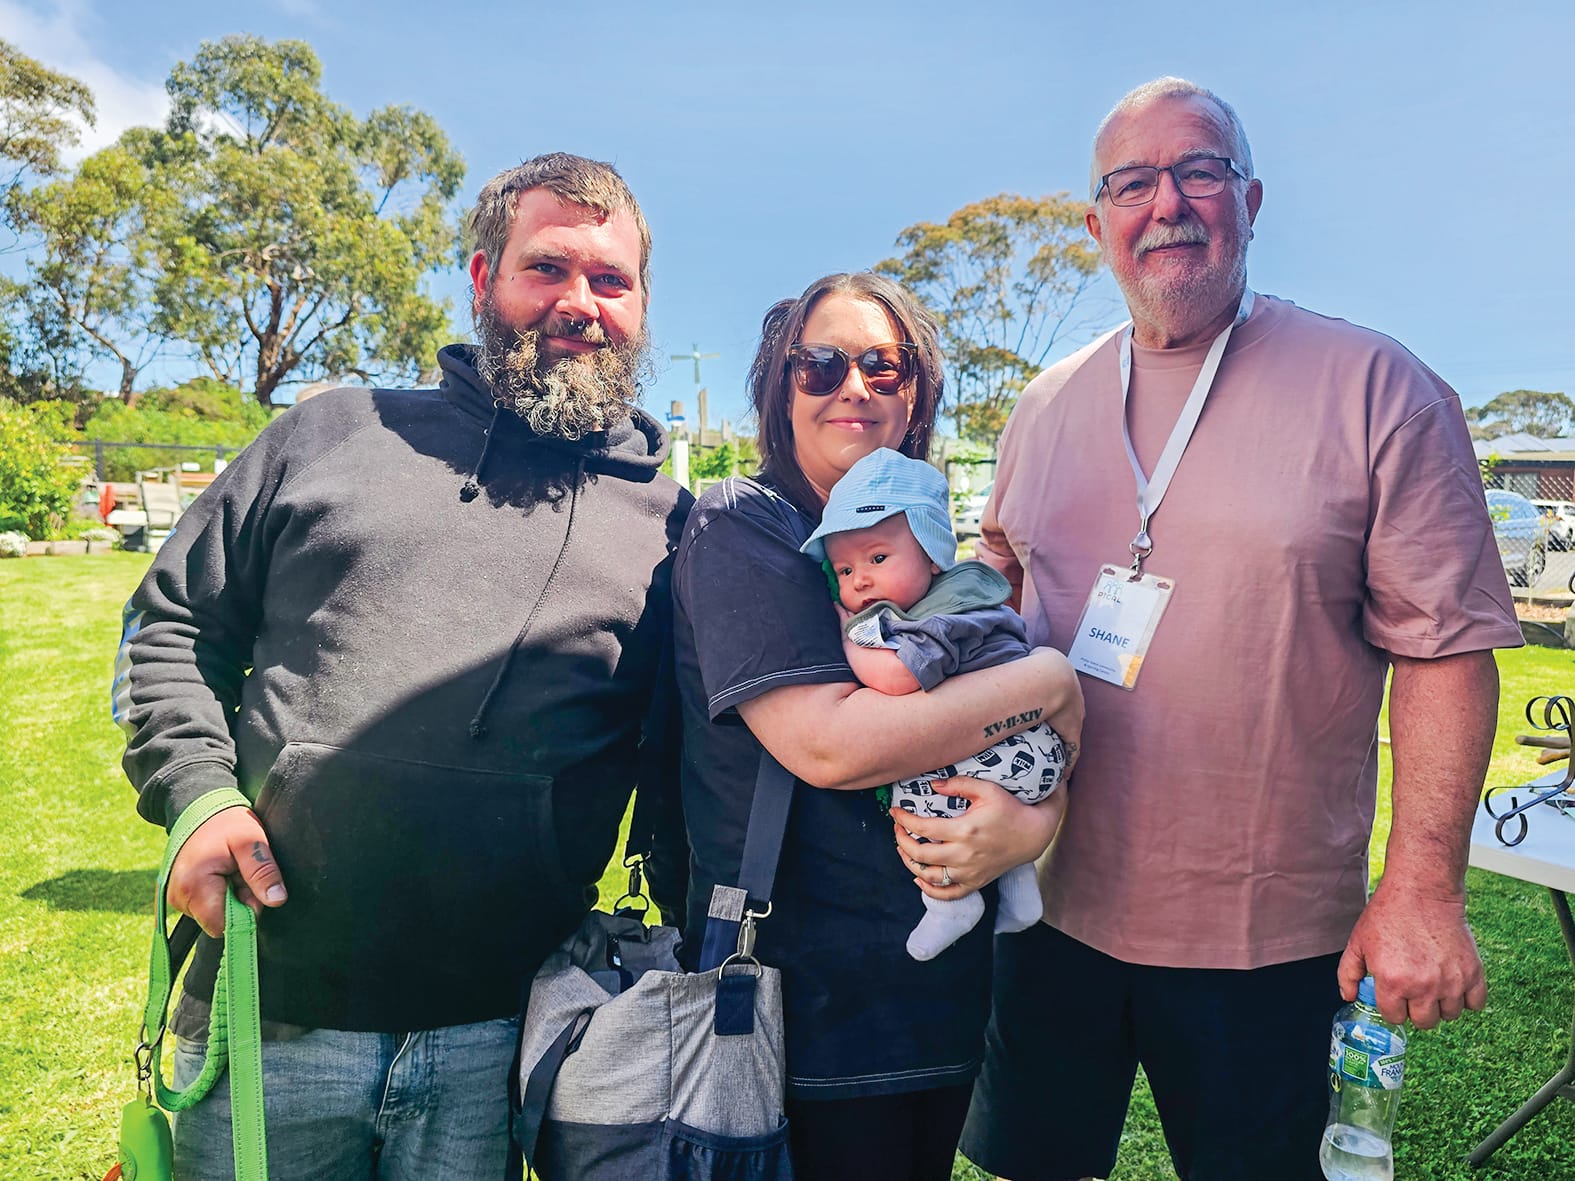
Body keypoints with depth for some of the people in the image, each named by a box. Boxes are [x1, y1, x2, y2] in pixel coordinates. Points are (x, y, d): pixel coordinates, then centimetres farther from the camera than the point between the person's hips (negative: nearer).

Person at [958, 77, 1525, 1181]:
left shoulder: (1377, 388, -8)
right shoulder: (1048, 405, 5)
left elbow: (1443, 643, -9)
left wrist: (1424, 886, -12)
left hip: (1263, 935, -3)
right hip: (1052, 902, 4)